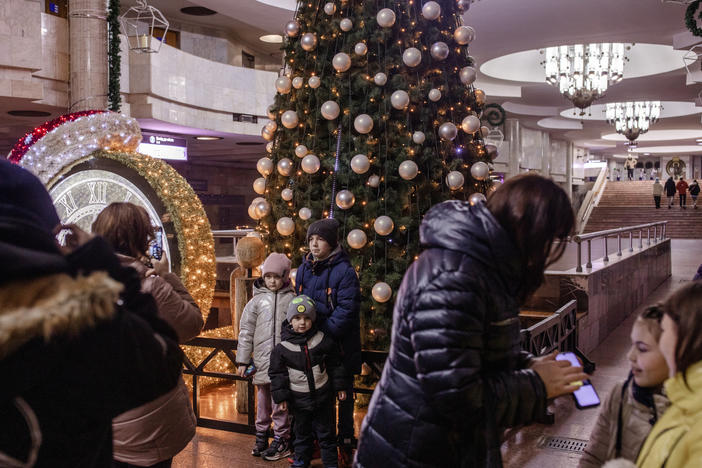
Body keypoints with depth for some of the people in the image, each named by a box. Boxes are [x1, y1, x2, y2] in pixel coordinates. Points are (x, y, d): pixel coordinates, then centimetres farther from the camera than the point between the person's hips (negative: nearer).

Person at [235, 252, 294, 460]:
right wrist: (242, 360, 6)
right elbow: (246, 331, 9)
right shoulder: (257, 300, 7)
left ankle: (281, 439, 15)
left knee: (281, 400, 1)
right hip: (262, 360, 2)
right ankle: (261, 435, 28)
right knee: (263, 399, 13)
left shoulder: (291, 299, 3)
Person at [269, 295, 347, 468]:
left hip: (322, 395, 0)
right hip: (299, 398, 0)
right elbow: (277, 373, -2)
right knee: (302, 432, 15)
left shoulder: (323, 340, -7)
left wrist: (339, 387, 4)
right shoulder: (282, 347, -9)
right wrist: (281, 396, -4)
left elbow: (335, 365, 3)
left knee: (326, 431, 10)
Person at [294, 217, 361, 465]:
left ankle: (346, 443, 23)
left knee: (344, 396, 10)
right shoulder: (304, 269, 5)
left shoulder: (344, 271, -14)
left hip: (339, 345, -5)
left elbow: (346, 310, -18)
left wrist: (323, 332, -22)